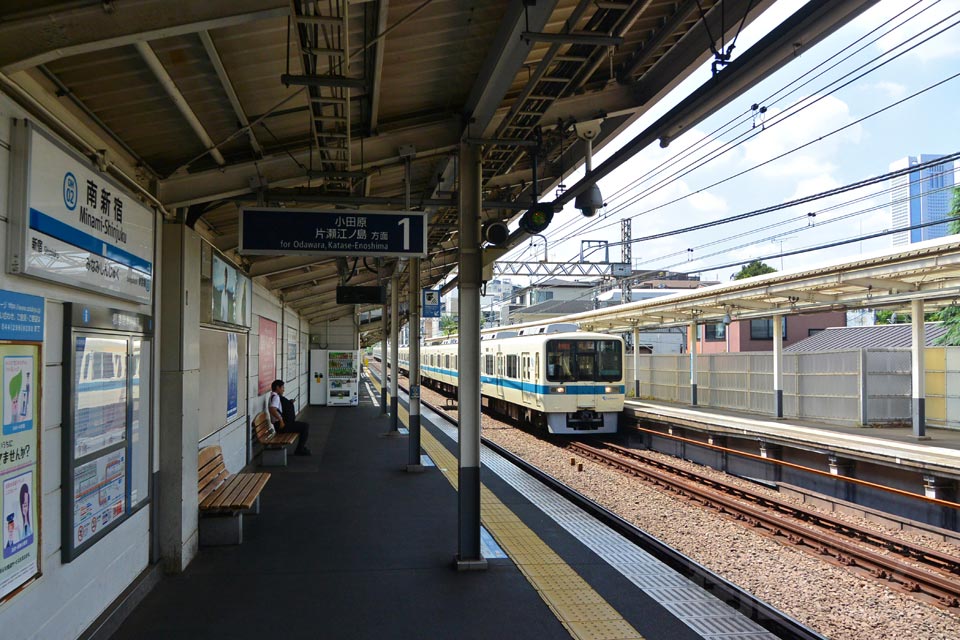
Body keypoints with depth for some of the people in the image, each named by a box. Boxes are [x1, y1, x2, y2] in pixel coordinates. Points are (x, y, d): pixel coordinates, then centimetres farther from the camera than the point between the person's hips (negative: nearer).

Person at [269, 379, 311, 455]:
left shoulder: (276, 397, 16)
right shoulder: (275, 397, -16)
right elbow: (272, 409, -33)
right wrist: (281, 420, -28)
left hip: (285, 423, 11)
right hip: (282, 425, -11)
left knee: (305, 426, 20)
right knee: (305, 426, -9)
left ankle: (302, 447, 25)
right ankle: (299, 450, -2)